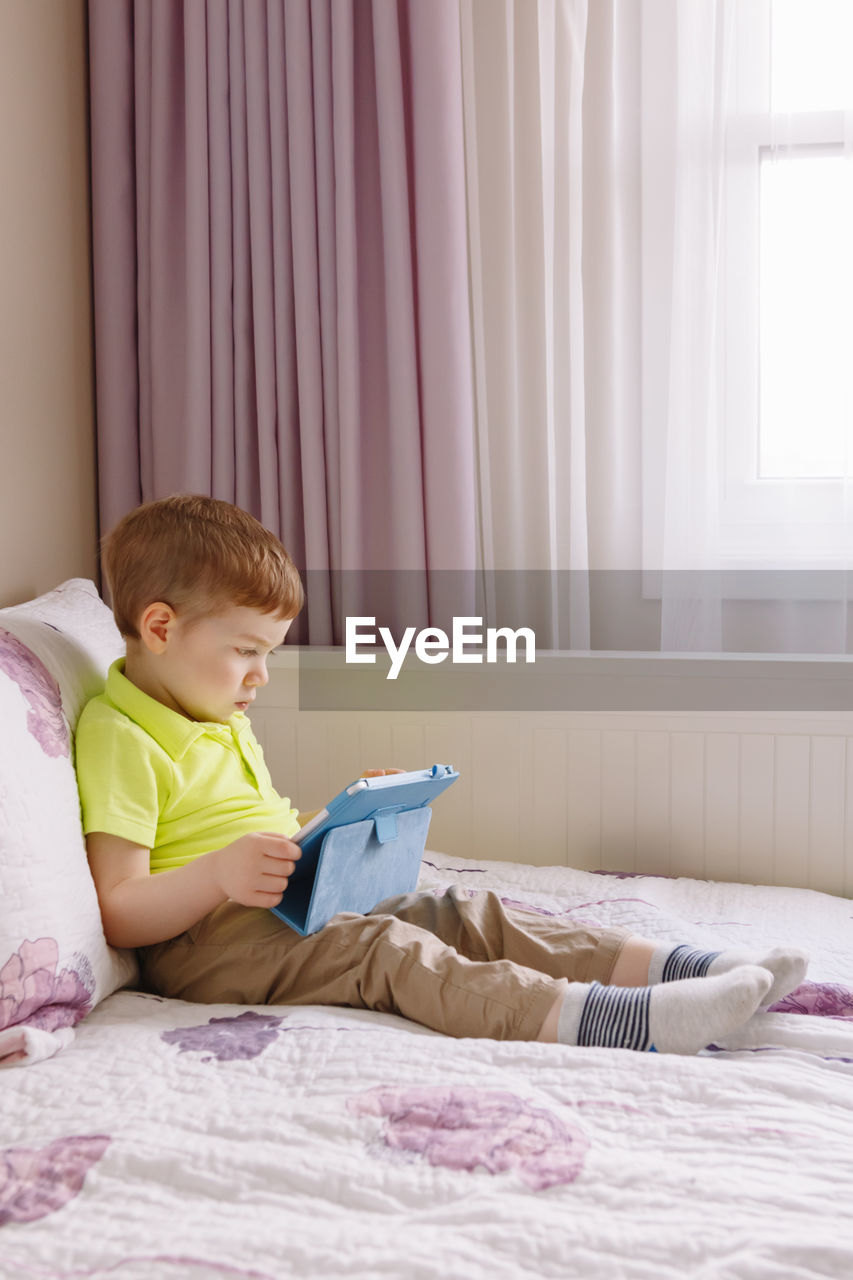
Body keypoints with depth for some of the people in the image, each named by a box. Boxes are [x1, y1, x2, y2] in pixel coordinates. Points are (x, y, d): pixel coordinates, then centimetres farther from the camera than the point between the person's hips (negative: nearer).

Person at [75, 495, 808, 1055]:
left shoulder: (222, 723, 21)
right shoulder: (118, 738, -11)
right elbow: (117, 913, -17)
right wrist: (221, 874, -31)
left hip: (296, 909, 9)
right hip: (209, 943, -9)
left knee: (460, 914, -6)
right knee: (385, 950, -29)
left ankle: (676, 966, -15)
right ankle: (608, 1019, -44)